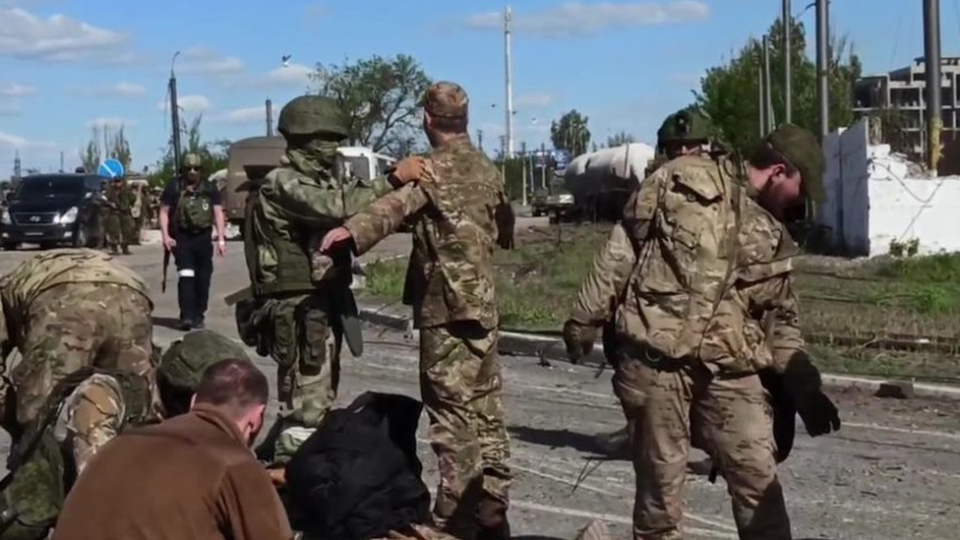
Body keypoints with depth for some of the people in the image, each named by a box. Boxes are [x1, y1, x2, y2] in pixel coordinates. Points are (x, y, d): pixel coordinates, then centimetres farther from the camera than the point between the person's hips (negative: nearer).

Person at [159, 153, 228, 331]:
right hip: (181, 238, -2)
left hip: (203, 238, 3)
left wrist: (221, 239, -6)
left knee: (203, 279, 5)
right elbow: (164, 212, 4)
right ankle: (186, 316, -16)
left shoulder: (210, 189, 7)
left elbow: (218, 214, 3)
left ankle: (198, 316, 16)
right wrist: (165, 236, -8)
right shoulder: (174, 187, 2)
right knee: (186, 276, -14)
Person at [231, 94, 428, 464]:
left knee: (317, 405, 20)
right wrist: (393, 180, -26)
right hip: (300, 314, -10)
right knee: (306, 412, -7)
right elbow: (339, 207, -29)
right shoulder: (281, 184, -14)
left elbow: (355, 214, 7)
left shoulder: (323, 181, 15)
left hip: (323, 309, 10)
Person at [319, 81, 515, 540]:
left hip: (447, 305, -8)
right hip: (484, 304, 8)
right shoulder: (487, 170, 13)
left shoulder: (435, 168, -11)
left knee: (453, 415, -5)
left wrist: (351, 231, -45)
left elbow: (399, 205, -31)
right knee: (485, 410, 13)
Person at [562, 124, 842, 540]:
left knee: (759, 480, 0)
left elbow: (780, 318, 19)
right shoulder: (684, 182, -1)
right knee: (660, 482, 4)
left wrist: (802, 381, 7)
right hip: (657, 361, -4)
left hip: (729, 370, 5)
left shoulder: (773, 237, 15)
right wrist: (585, 322, -1)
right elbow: (621, 251, 0)